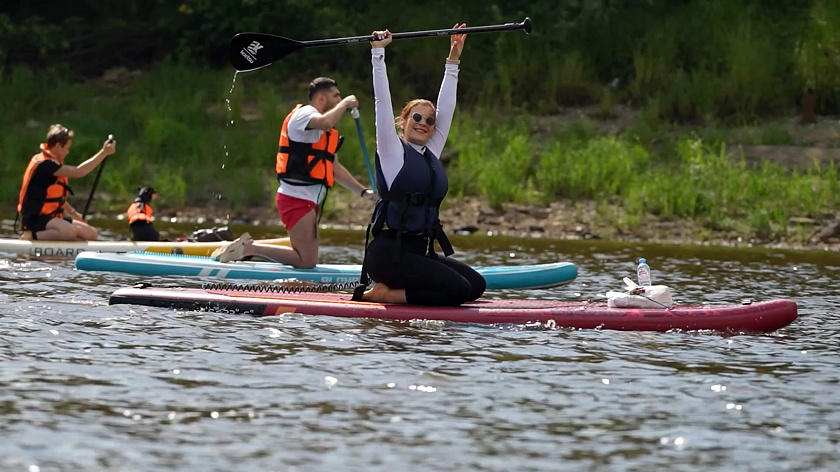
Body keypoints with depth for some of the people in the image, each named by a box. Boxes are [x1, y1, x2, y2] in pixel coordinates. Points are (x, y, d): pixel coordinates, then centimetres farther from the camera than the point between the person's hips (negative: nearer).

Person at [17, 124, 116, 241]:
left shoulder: (51, 163, 16)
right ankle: (31, 235, -18)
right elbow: (78, 172, -24)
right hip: (35, 218, -11)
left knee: (91, 233, 3)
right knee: (70, 231, -37)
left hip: (51, 217, 11)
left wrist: (72, 212, 13)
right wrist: (104, 153, -22)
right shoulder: (44, 164, -17)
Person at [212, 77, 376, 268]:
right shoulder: (304, 114, -7)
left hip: (308, 201, 10)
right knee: (306, 261, -16)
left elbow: (335, 169, 29)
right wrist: (345, 104, -15)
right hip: (296, 198, -10)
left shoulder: (325, 133, 25)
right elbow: (326, 122, -31)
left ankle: (248, 247, 10)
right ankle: (249, 248, -9)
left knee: (307, 259, 8)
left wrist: (363, 191, 24)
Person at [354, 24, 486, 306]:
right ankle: (382, 294, -9)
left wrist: (453, 61, 20)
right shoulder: (393, 151, 0)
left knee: (477, 285, -6)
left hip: (420, 252, 9)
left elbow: (446, 108, 20)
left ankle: (390, 293, 1)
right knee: (459, 289, -22)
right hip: (389, 253, -9)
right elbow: (382, 101, -4)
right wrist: (378, 53, -7)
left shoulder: (431, 154, 17)